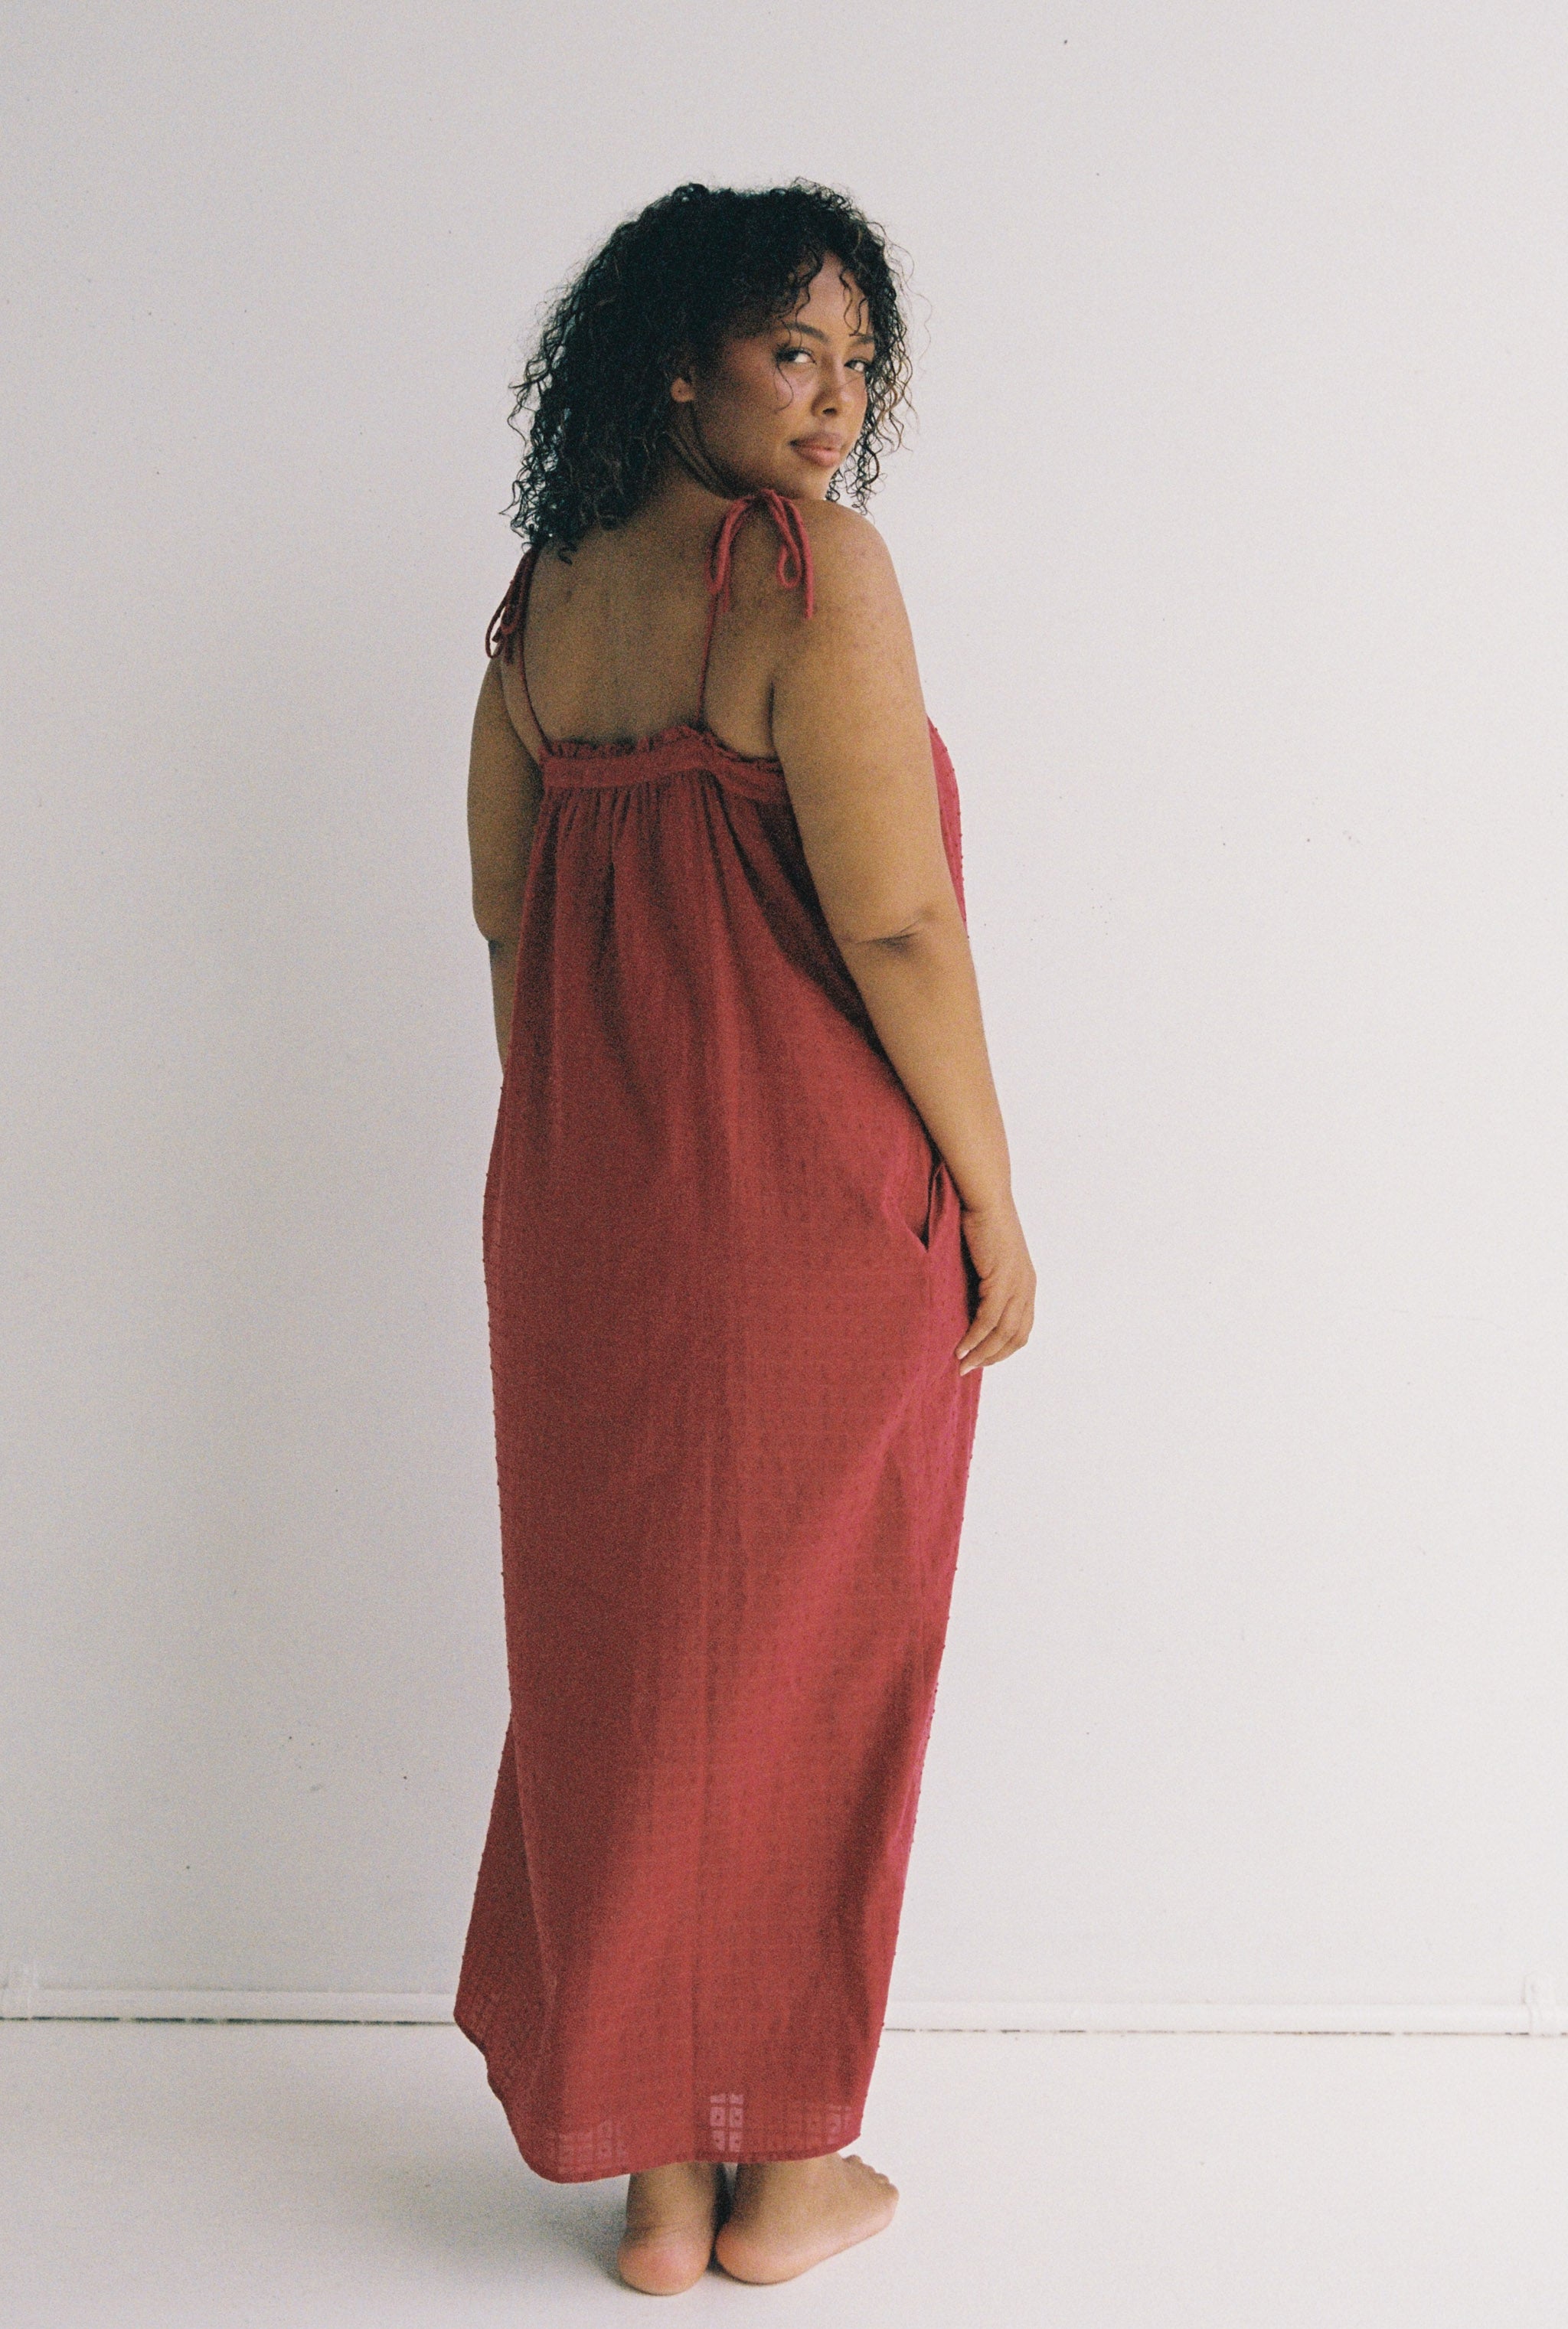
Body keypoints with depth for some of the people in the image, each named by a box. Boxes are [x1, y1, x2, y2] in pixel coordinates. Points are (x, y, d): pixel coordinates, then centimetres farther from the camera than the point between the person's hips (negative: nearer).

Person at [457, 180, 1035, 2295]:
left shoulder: (543, 595, 9)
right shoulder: (816, 566, -13)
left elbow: (505, 911, 13)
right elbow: (893, 920, -18)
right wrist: (991, 1203, -9)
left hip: (580, 1212, 6)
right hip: (816, 1207, -6)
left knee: (618, 1661, 14)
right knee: (803, 1671, 9)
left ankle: (654, 2179, 27)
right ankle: (785, 2174, 25)